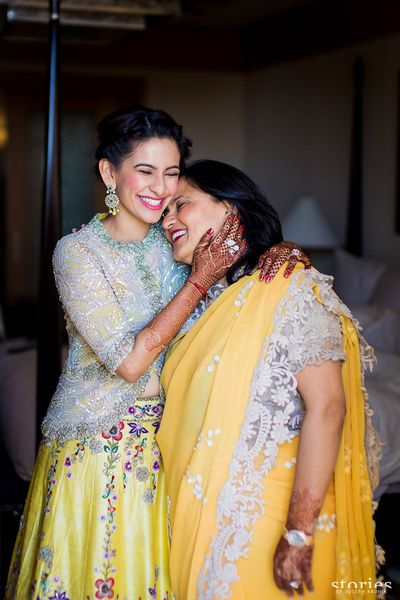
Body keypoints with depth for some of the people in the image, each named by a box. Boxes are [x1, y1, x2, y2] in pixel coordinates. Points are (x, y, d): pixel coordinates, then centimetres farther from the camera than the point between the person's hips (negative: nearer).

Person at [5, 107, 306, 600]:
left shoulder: (177, 241, 0)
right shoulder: (78, 251, -14)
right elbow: (130, 360, -20)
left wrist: (279, 251, -17)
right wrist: (200, 278, -20)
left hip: (163, 437, 5)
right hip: (97, 443, -4)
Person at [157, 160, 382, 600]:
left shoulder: (289, 288, -14)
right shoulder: (206, 299, 9)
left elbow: (326, 408, -21)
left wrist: (300, 532, -24)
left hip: (264, 515, -7)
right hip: (206, 512, 7)